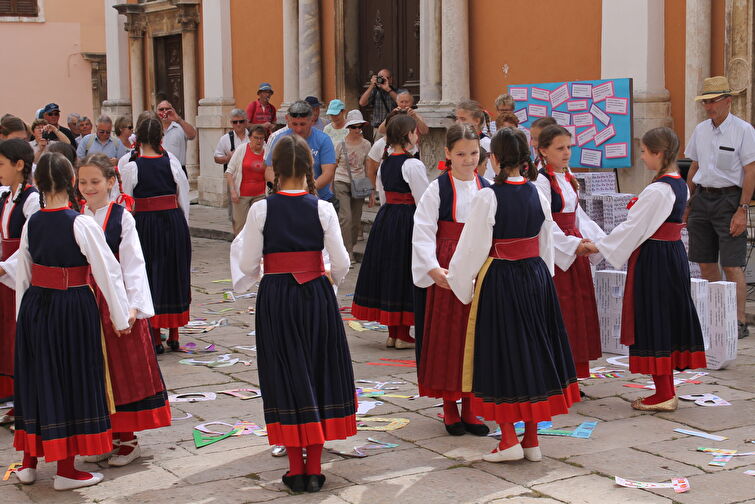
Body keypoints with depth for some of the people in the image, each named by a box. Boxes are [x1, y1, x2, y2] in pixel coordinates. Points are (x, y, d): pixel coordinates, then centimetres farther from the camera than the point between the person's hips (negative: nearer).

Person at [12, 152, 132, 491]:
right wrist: (121, 317, -4)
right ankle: (65, 470, 13)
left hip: (34, 306, 5)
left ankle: (29, 462, 28)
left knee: (37, 378, 16)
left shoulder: (31, 224, 2)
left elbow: (22, 276, 10)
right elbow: (107, 271, -13)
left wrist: (22, 316, 20)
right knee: (70, 380, 5)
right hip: (73, 307, -5)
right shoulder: (82, 224, -14)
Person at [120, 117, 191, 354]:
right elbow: (184, 200, 2)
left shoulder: (131, 167, -8)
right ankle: (173, 336, 21)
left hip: (145, 223, -2)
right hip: (174, 222, 2)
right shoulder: (172, 163, -3)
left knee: (149, 275, 7)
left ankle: (155, 339, 8)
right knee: (174, 273, 14)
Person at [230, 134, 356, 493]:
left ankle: (295, 470, 11)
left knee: (285, 376, 8)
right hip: (316, 295, 1)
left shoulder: (261, 210, -7)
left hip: (275, 298, 0)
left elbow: (247, 265, -5)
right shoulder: (322, 209, -6)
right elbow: (341, 264, -5)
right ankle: (314, 470, 12)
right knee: (318, 373, 10)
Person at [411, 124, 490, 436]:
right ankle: (449, 408, 16)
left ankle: (468, 408, 18)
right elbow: (423, 233, -12)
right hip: (447, 274, -3)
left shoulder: (486, 189, 6)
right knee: (446, 336, 3)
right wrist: (435, 270, -23)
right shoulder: (438, 189, -5)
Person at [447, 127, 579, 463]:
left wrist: (460, 283, 5)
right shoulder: (536, 194, 2)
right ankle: (532, 438, 19)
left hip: (499, 281, -5)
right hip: (537, 276, 6)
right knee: (534, 350, 12)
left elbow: (473, 247, -9)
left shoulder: (488, 198, -14)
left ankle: (509, 439, 5)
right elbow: (547, 245, 10)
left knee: (502, 353, 4)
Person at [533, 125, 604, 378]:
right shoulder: (542, 181, -12)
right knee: (559, 312, -6)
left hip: (575, 247, 8)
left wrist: (600, 240, 8)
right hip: (554, 251, -8)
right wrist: (573, 245, -20)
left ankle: (574, 370, 18)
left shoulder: (569, 179, 13)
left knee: (579, 307, 9)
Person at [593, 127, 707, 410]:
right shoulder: (680, 185, 8)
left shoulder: (656, 190, -20)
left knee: (653, 322, 0)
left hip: (653, 260, -9)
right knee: (670, 320, 13)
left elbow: (632, 228, -16)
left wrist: (600, 247, -7)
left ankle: (664, 395, 6)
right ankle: (667, 392, 22)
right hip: (674, 254, 9)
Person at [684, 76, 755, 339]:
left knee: (732, 266, -8)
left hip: (729, 199, -6)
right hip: (702, 197, 6)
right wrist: (687, 204, 15)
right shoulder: (700, 130, 11)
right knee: (706, 263, 8)